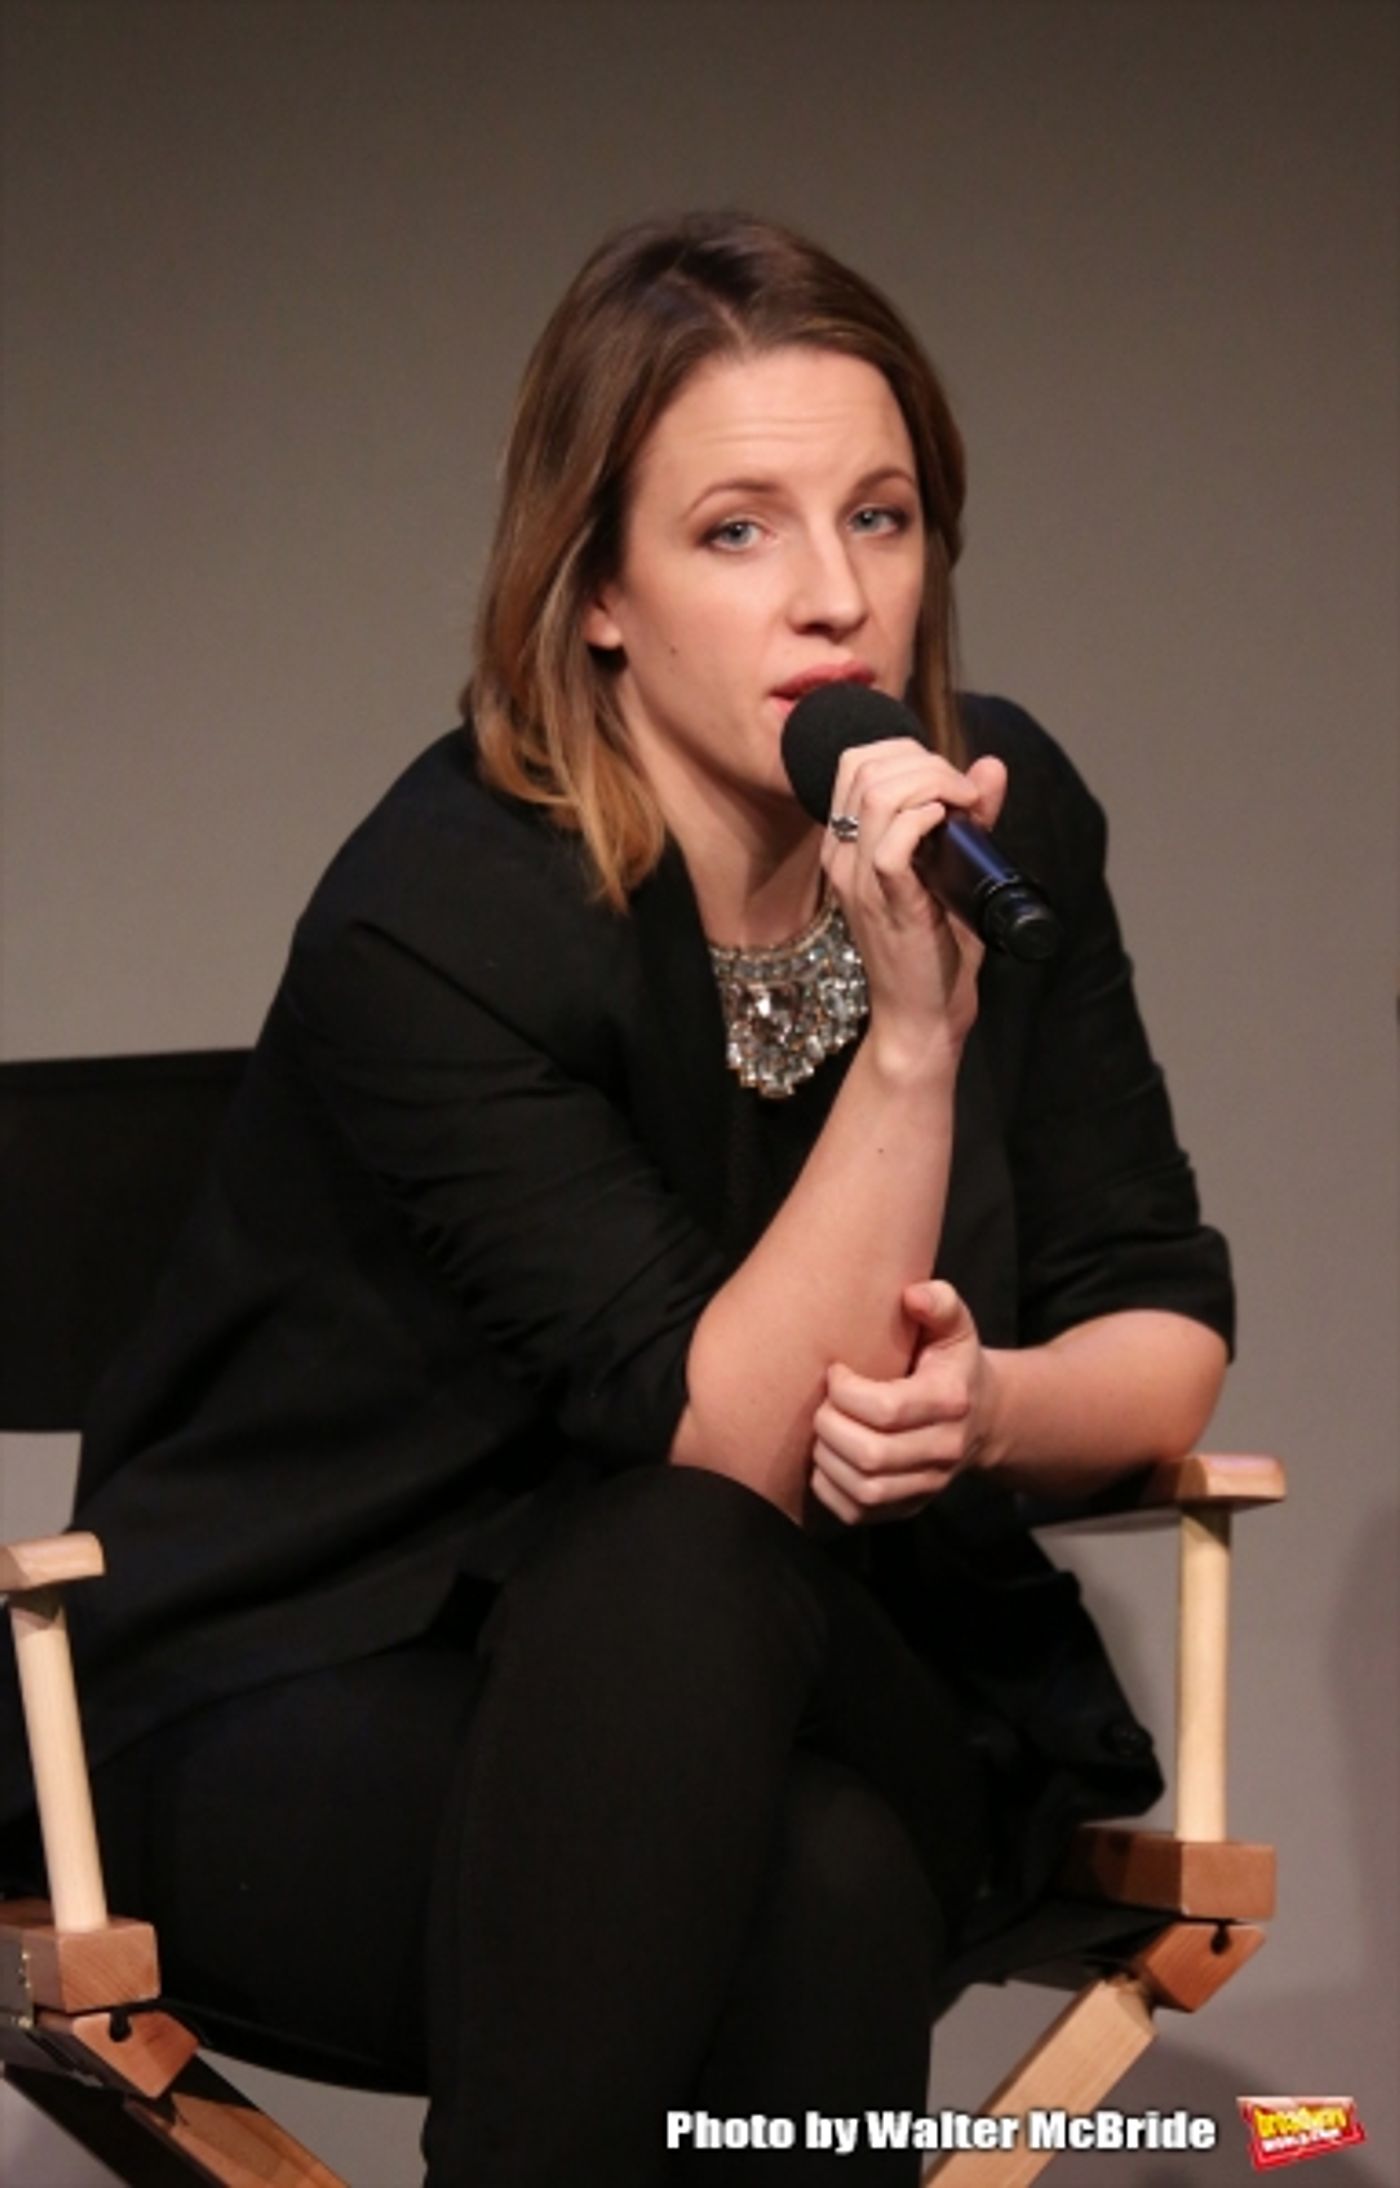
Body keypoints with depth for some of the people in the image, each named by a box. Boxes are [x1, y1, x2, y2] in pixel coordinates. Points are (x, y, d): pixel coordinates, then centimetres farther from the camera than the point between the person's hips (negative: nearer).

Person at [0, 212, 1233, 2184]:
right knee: (682, 1570, -37)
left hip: (838, 1691, 4)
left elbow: (1166, 1324, 4)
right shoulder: (439, 919, -21)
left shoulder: (998, 814, -3)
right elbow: (732, 1453, -24)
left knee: (831, 1880, -33)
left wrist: (992, 1408, -20)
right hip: (316, 1729, -3)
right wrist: (913, 1027, -34)